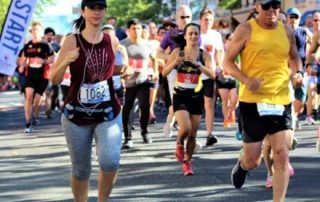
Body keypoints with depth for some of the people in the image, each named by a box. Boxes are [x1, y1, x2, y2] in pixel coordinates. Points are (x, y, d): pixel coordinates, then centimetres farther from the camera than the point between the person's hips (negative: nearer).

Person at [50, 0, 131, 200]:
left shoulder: (112, 41, 0)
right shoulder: (72, 41, -7)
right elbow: (55, 80, -6)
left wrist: (122, 71, -2)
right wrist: (66, 61, -25)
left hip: (108, 113, 1)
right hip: (76, 114, -1)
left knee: (111, 161, -19)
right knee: (81, 170, 8)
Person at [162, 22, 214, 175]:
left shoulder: (204, 54, -1)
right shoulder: (178, 52, -2)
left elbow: (212, 74, -13)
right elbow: (164, 72, -5)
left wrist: (197, 64, -26)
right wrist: (175, 62, -23)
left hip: (196, 97, 2)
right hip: (180, 96, -2)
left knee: (193, 135, 6)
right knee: (185, 128, -21)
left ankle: (187, 161, 26)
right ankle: (179, 143, 13)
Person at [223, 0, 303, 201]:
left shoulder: (287, 31, 7)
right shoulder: (246, 30, -5)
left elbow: (295, 57, 23)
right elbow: (228, 61, -2)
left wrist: (298, 72, 1)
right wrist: (246, 80, -19)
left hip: (281, 101, 3)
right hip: (252, 101, -3)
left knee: (282, 155, -9)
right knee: (252, 159, 4)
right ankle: (242, 165, 42)